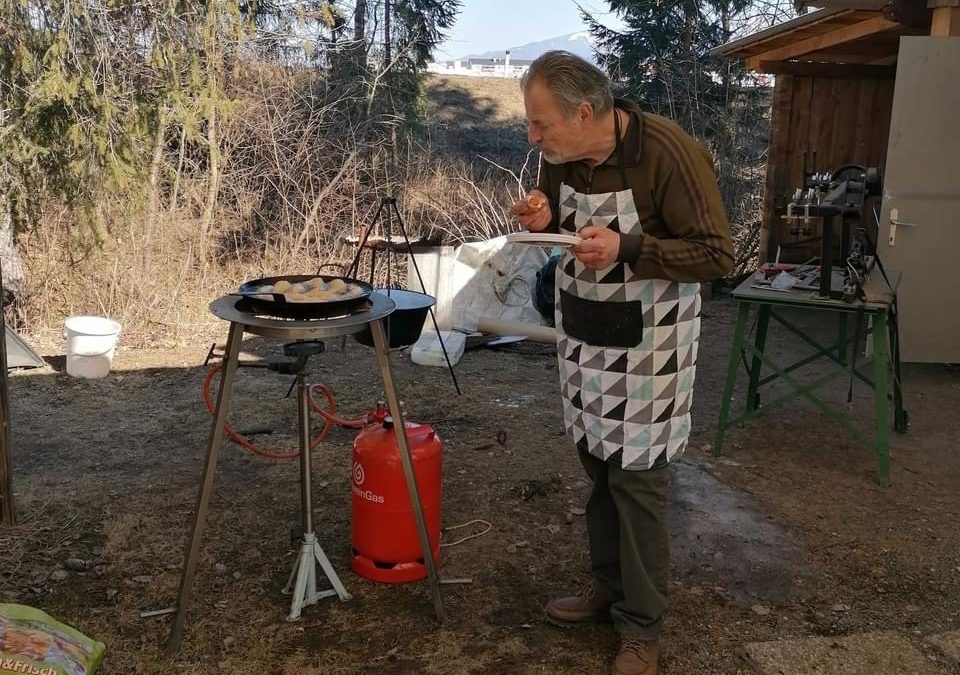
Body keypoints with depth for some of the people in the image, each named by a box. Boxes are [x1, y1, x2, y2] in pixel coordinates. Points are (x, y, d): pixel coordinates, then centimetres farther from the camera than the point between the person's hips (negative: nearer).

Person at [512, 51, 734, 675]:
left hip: (645, 347, -6)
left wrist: (626, 248, -29)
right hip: (582, 337, 6)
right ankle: (609, 585, 35)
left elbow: (718, 255, -18)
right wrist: (542, 221, -9)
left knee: (637, 480, 1)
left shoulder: (671, 153, -22)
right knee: (598, 466, 15)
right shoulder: (560, 154, -3)